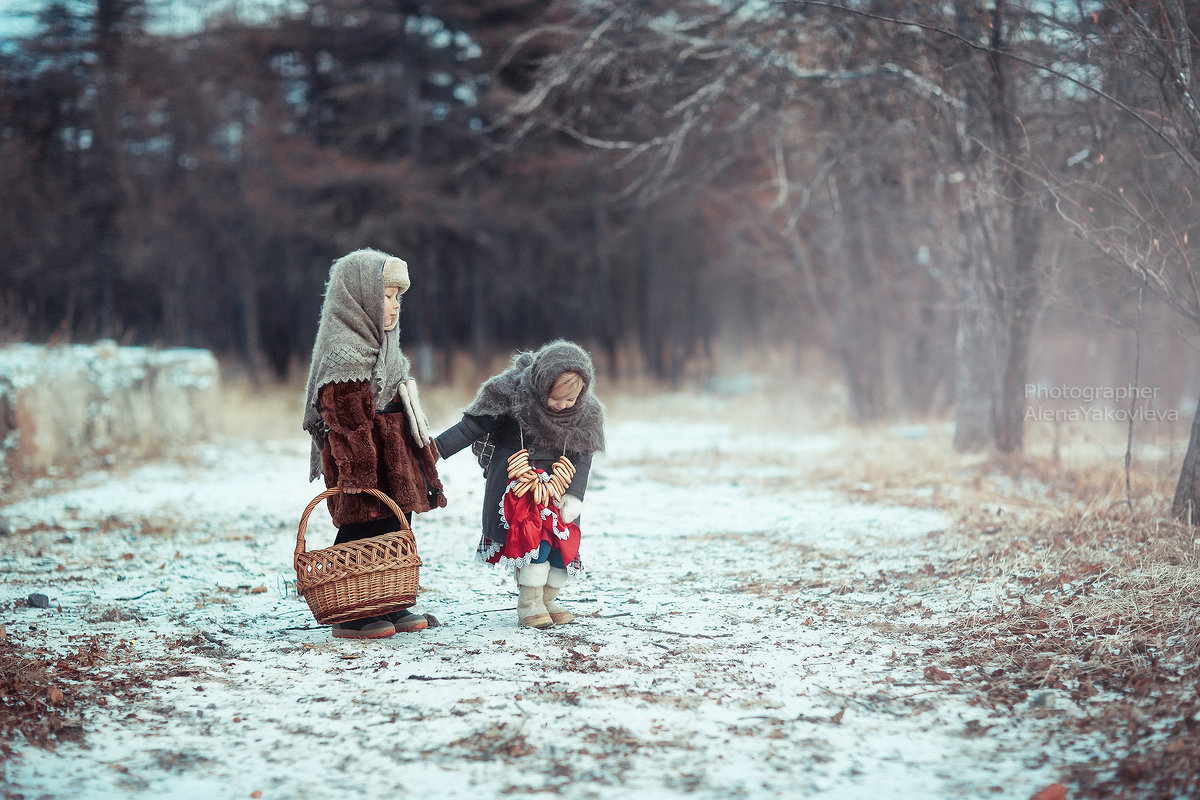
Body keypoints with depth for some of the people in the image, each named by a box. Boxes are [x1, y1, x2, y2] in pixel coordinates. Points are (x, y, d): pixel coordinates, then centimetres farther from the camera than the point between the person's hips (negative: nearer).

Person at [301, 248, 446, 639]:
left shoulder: (378, 345, 17)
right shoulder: (343, 353, -16)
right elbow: (348, 421, -20)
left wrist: (419, 447, 26)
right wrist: (360, 472, -23)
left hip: (394, 457, 10)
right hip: (366, 461, -10)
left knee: (395, 531, 13)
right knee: (365, 532, -7)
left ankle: (390, 607, 22)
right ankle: (350, 617, 0)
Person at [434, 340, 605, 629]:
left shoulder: (585, 413, -5)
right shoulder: (513, 393, -18)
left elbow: (582, 457, 0)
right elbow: (474, 425, -14)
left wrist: (574, 495, -12)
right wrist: (434, 449, -21)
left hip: (554, 484, 4)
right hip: (516, 481, -4)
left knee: (564, 536, -7)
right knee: (535, 531, -23)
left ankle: (547, 599, 13)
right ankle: (528, 604, -13)